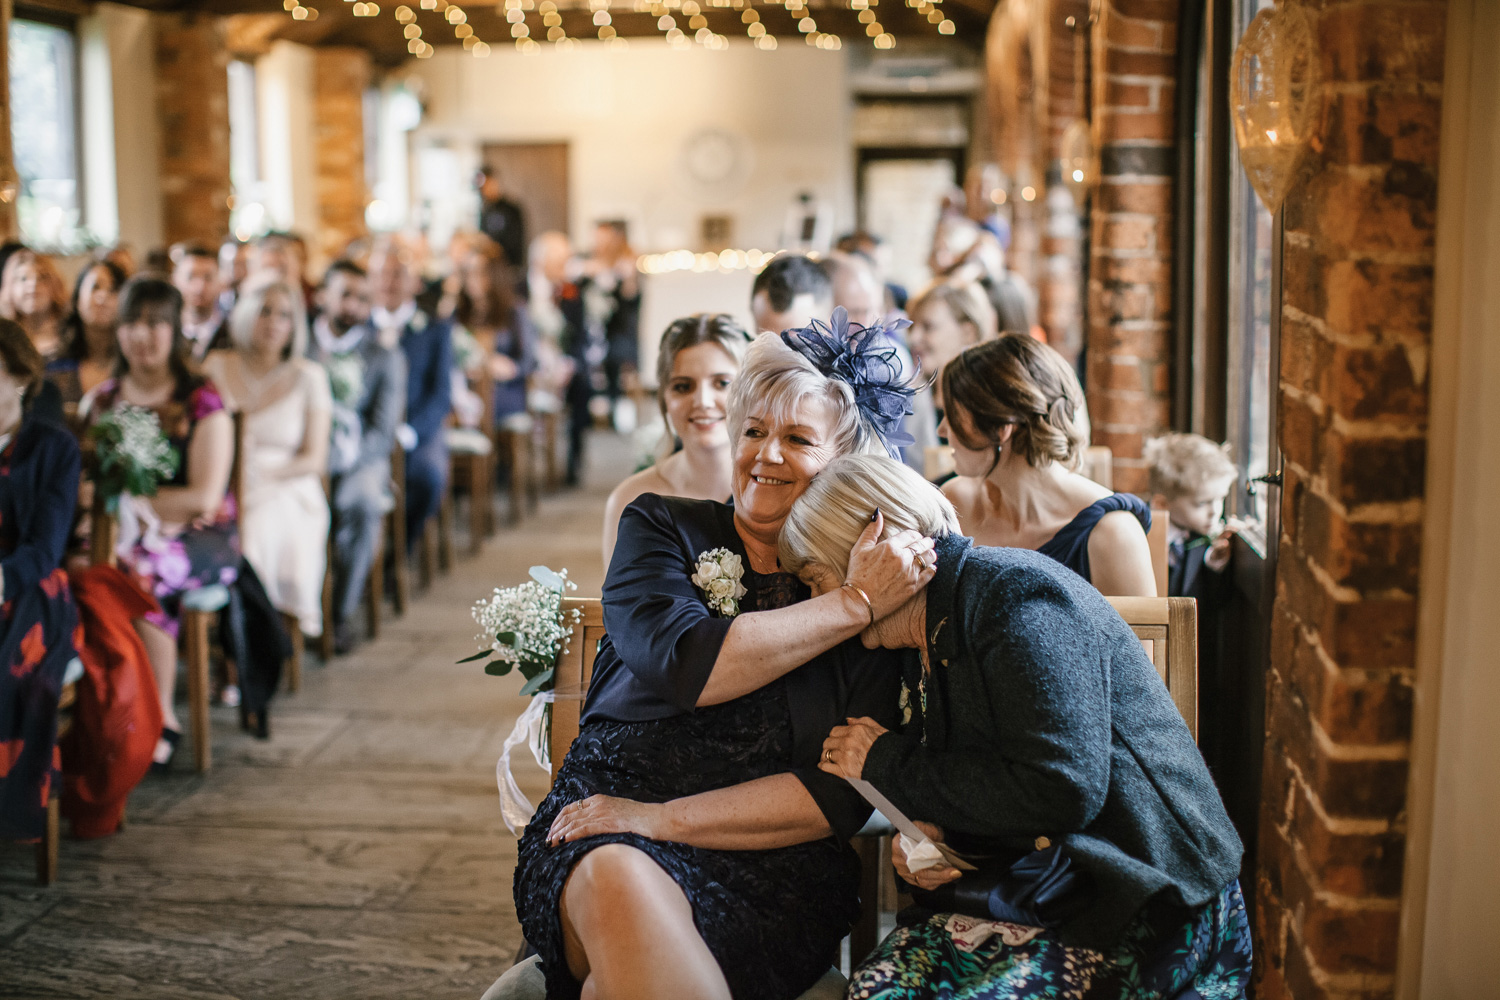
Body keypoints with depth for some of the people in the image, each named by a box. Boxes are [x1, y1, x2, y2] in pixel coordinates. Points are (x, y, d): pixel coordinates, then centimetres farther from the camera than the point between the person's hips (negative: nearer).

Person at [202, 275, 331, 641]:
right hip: (223, 486, 2)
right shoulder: (217, 367, 11)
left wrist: (261, 474, -15)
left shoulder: (308, 376, 5)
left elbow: (314, 459, 1)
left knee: (258, 526, -36)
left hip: (287, 491, -2)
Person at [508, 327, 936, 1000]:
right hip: (601, 834, 2)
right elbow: (687, 665, -11)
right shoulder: (662, 527, 10)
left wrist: (660, 819, -13)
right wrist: (851, 605, -10)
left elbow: (844, 798, -4)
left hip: (769, 866, -1)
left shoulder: (883, 590, 7)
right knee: (622, 883, -36)